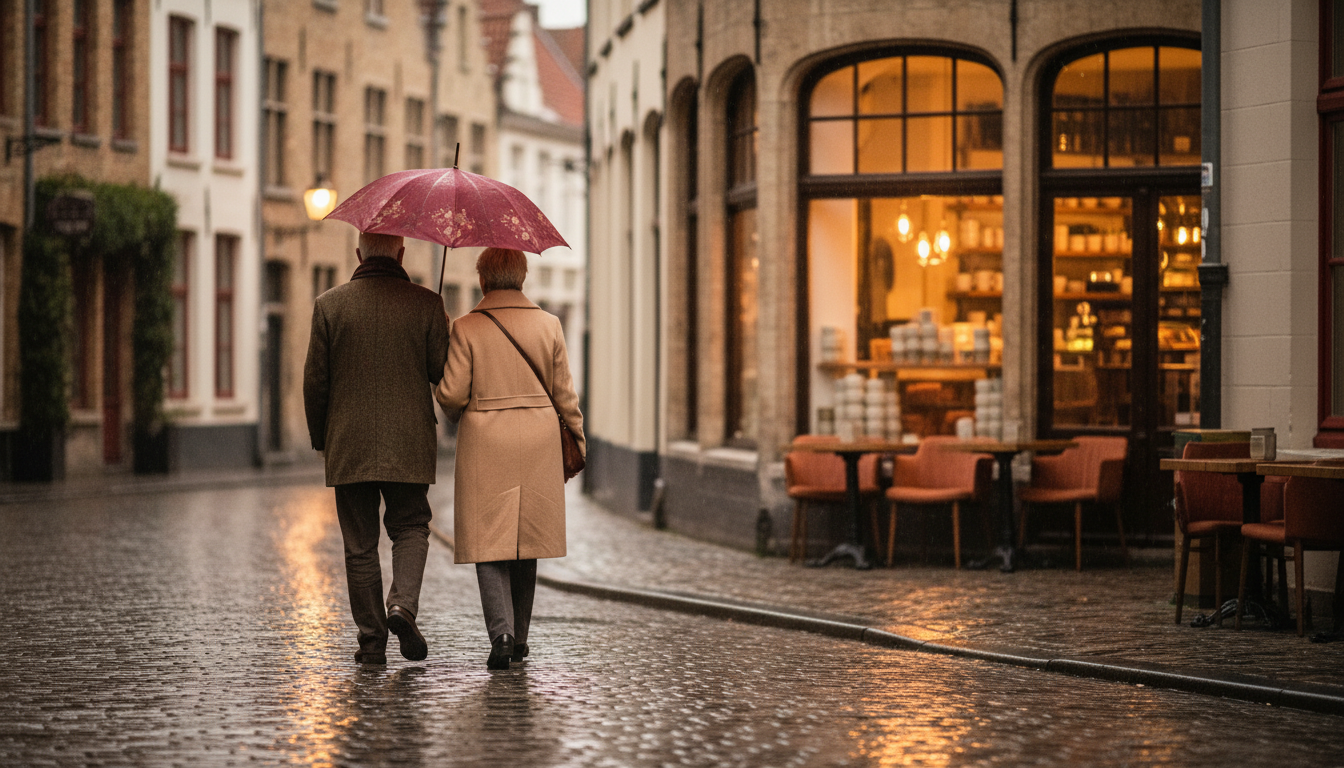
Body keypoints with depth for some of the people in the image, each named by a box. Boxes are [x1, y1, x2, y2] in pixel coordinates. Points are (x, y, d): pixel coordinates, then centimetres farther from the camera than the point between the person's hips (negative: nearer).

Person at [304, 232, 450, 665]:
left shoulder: (330, 305, -2)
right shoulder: (426, 304, -5)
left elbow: (314, 381, -1)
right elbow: (443, 373, -4)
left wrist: (319, 437, 12)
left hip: (349, 445, 0)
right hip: (410, 443, 0)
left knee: (360, 545, 7)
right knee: (410, 526, 15)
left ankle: (372, 641, 8)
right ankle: (403, 605, -9)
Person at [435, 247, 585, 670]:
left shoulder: (467, 327, -6)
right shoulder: (548, 325, 2)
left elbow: (452, 393, -7)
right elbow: (564, 393, 5)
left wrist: (456, 413, 15)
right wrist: (576, 439, 16)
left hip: (484, 443, -3)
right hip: (538, 444, 3)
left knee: (488, 541, 0)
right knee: (525, 538, 14)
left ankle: (501, 635, -16)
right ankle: (519, 638, 20)